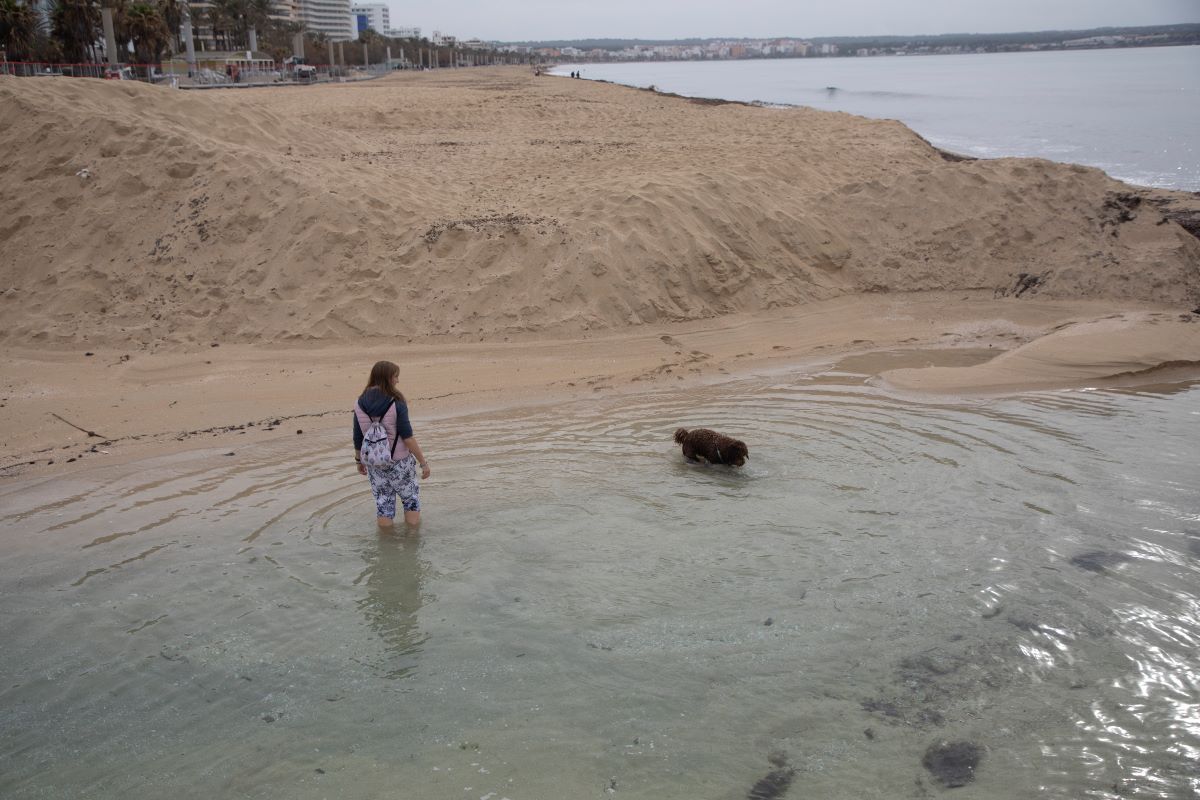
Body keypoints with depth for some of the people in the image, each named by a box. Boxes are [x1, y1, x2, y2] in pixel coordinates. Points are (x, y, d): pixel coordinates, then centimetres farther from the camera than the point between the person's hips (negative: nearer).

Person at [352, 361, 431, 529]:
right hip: (399, 462, -3)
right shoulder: (396, 404, -17)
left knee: (383, 502, 16)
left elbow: (358, 438, 3)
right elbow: (407, 437, -17)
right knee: (411, 498, 17)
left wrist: (359, 460, 19)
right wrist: (423, 462, -11)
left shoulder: (360, 404, -5)